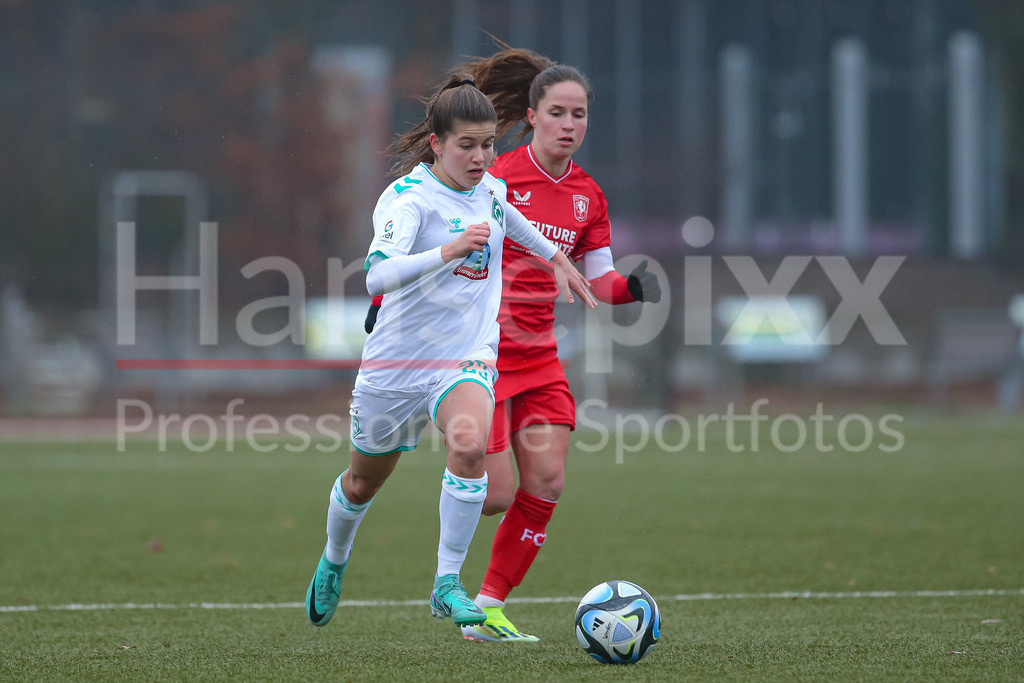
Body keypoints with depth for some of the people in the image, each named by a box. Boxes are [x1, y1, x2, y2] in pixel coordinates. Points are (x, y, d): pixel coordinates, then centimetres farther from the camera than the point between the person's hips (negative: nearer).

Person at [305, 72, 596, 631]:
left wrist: (556, 258, 36)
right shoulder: (408, 196, -18)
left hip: (468, 355, 2)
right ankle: (334, 560, 51)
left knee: (469, 444, -30)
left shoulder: (491, 190, 2)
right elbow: (377, 275, -34)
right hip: (397, 359, -2)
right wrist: (450, 250, -43)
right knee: (363, 482, 17)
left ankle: (448, 583, -20)